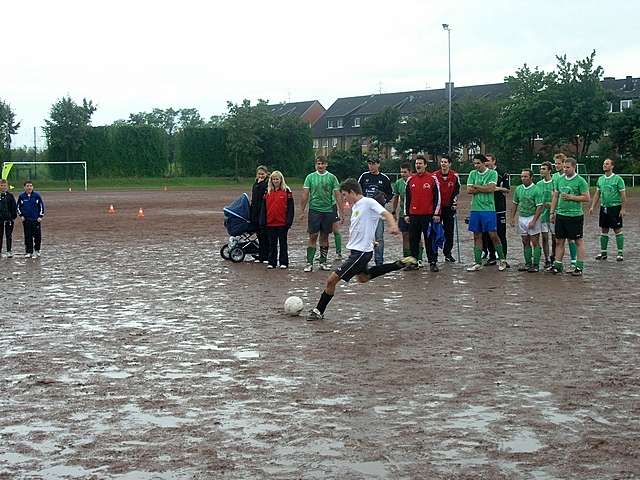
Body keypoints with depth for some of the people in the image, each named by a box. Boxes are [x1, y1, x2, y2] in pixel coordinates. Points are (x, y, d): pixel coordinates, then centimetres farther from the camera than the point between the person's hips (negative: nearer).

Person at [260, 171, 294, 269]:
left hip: (282, 222, -3)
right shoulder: (268, 192, 8)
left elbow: (290, 207, -5)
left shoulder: (286, 191, -3)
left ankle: (284, 262, 12)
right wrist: (263, 221, 4)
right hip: (270, 223, 3)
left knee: (283, 243, 6)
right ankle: (271, 262, 15)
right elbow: (264, 208, 10)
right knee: (272, 244, 9)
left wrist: (289, 221, -11)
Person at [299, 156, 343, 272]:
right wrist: (302, 211, 0)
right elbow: (305, 195, 3)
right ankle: (309, 263, -3)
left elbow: (337, 195, 3)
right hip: (314, 210, -1)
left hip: (328, 210, 1)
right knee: (313, 237, -4)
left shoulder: (332, 177, 3)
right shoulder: (310, 177, 3)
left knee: (325, 237, 9)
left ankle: (323, 262, 17)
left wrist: (342, 212, -1)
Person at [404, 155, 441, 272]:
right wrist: (406, 214, 11)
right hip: (414, 215, 4)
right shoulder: (410, 180, 10)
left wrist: (436, 214, -6)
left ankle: (433, 262, 2)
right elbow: (407, 198, 15)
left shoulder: (432, 179, -1)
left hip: (428, 215, -4)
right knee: (413, 240, 7)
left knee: (430, 239, -1)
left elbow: (437, 197, -1)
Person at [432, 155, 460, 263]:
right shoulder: (435, 176, -1)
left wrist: (453, 205, -2)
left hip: (449, 207, 1)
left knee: (449, 231, 3)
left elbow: (456, 192, 5)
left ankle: (447, 253, 9)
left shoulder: (455, 176, 1)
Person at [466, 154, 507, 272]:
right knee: (477, 236, 7)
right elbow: (469, 190, -1)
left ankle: (502, 260, 10)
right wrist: (484, 188, -8)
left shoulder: (492, 173, -2)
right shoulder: (472, 174, 10)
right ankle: (478, 263, 12)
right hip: (475, 209, 4)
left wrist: (476, 186, -5)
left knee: (493, 235, -4)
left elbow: (491, 188, -15)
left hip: (488, 209, -4)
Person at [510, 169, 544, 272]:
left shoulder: (536, 190, -11)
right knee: (525, 242, 10)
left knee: (535, 242, -2)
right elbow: (515, 204, 16)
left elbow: (540, 207, -14)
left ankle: (536, 265, 1)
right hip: (521, 218, 6)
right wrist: (512, 218, 8)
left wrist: (533, 221, -19)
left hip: (532, 217, -6)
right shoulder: (518, 189, 7)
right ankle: (528, 264, 17)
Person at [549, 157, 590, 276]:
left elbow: (587, 198, -9)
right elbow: (555, 197, 15)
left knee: (578, 241, 2)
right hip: (560, 215, 6)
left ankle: (579, 267, 6)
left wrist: (571, 197, -15)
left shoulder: (580, 181, -7)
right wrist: (552, 212, 11)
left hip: (575, 216, -6)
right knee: (559, 241, 9)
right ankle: (557, 265, 16)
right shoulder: (559, 179, 9)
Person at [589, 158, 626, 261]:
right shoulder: (600, 179, 9)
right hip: (604, 207, 5)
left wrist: (622, 209, -13)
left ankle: (620, 253, 3)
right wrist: (592, 207, 7)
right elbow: (597, 194, 14)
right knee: (604, 230, 9)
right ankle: (603, 252, 15)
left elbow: (623, 195, -8)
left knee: (618, 230, -2)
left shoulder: (618, 179, -8)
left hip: (615, 207, -5)